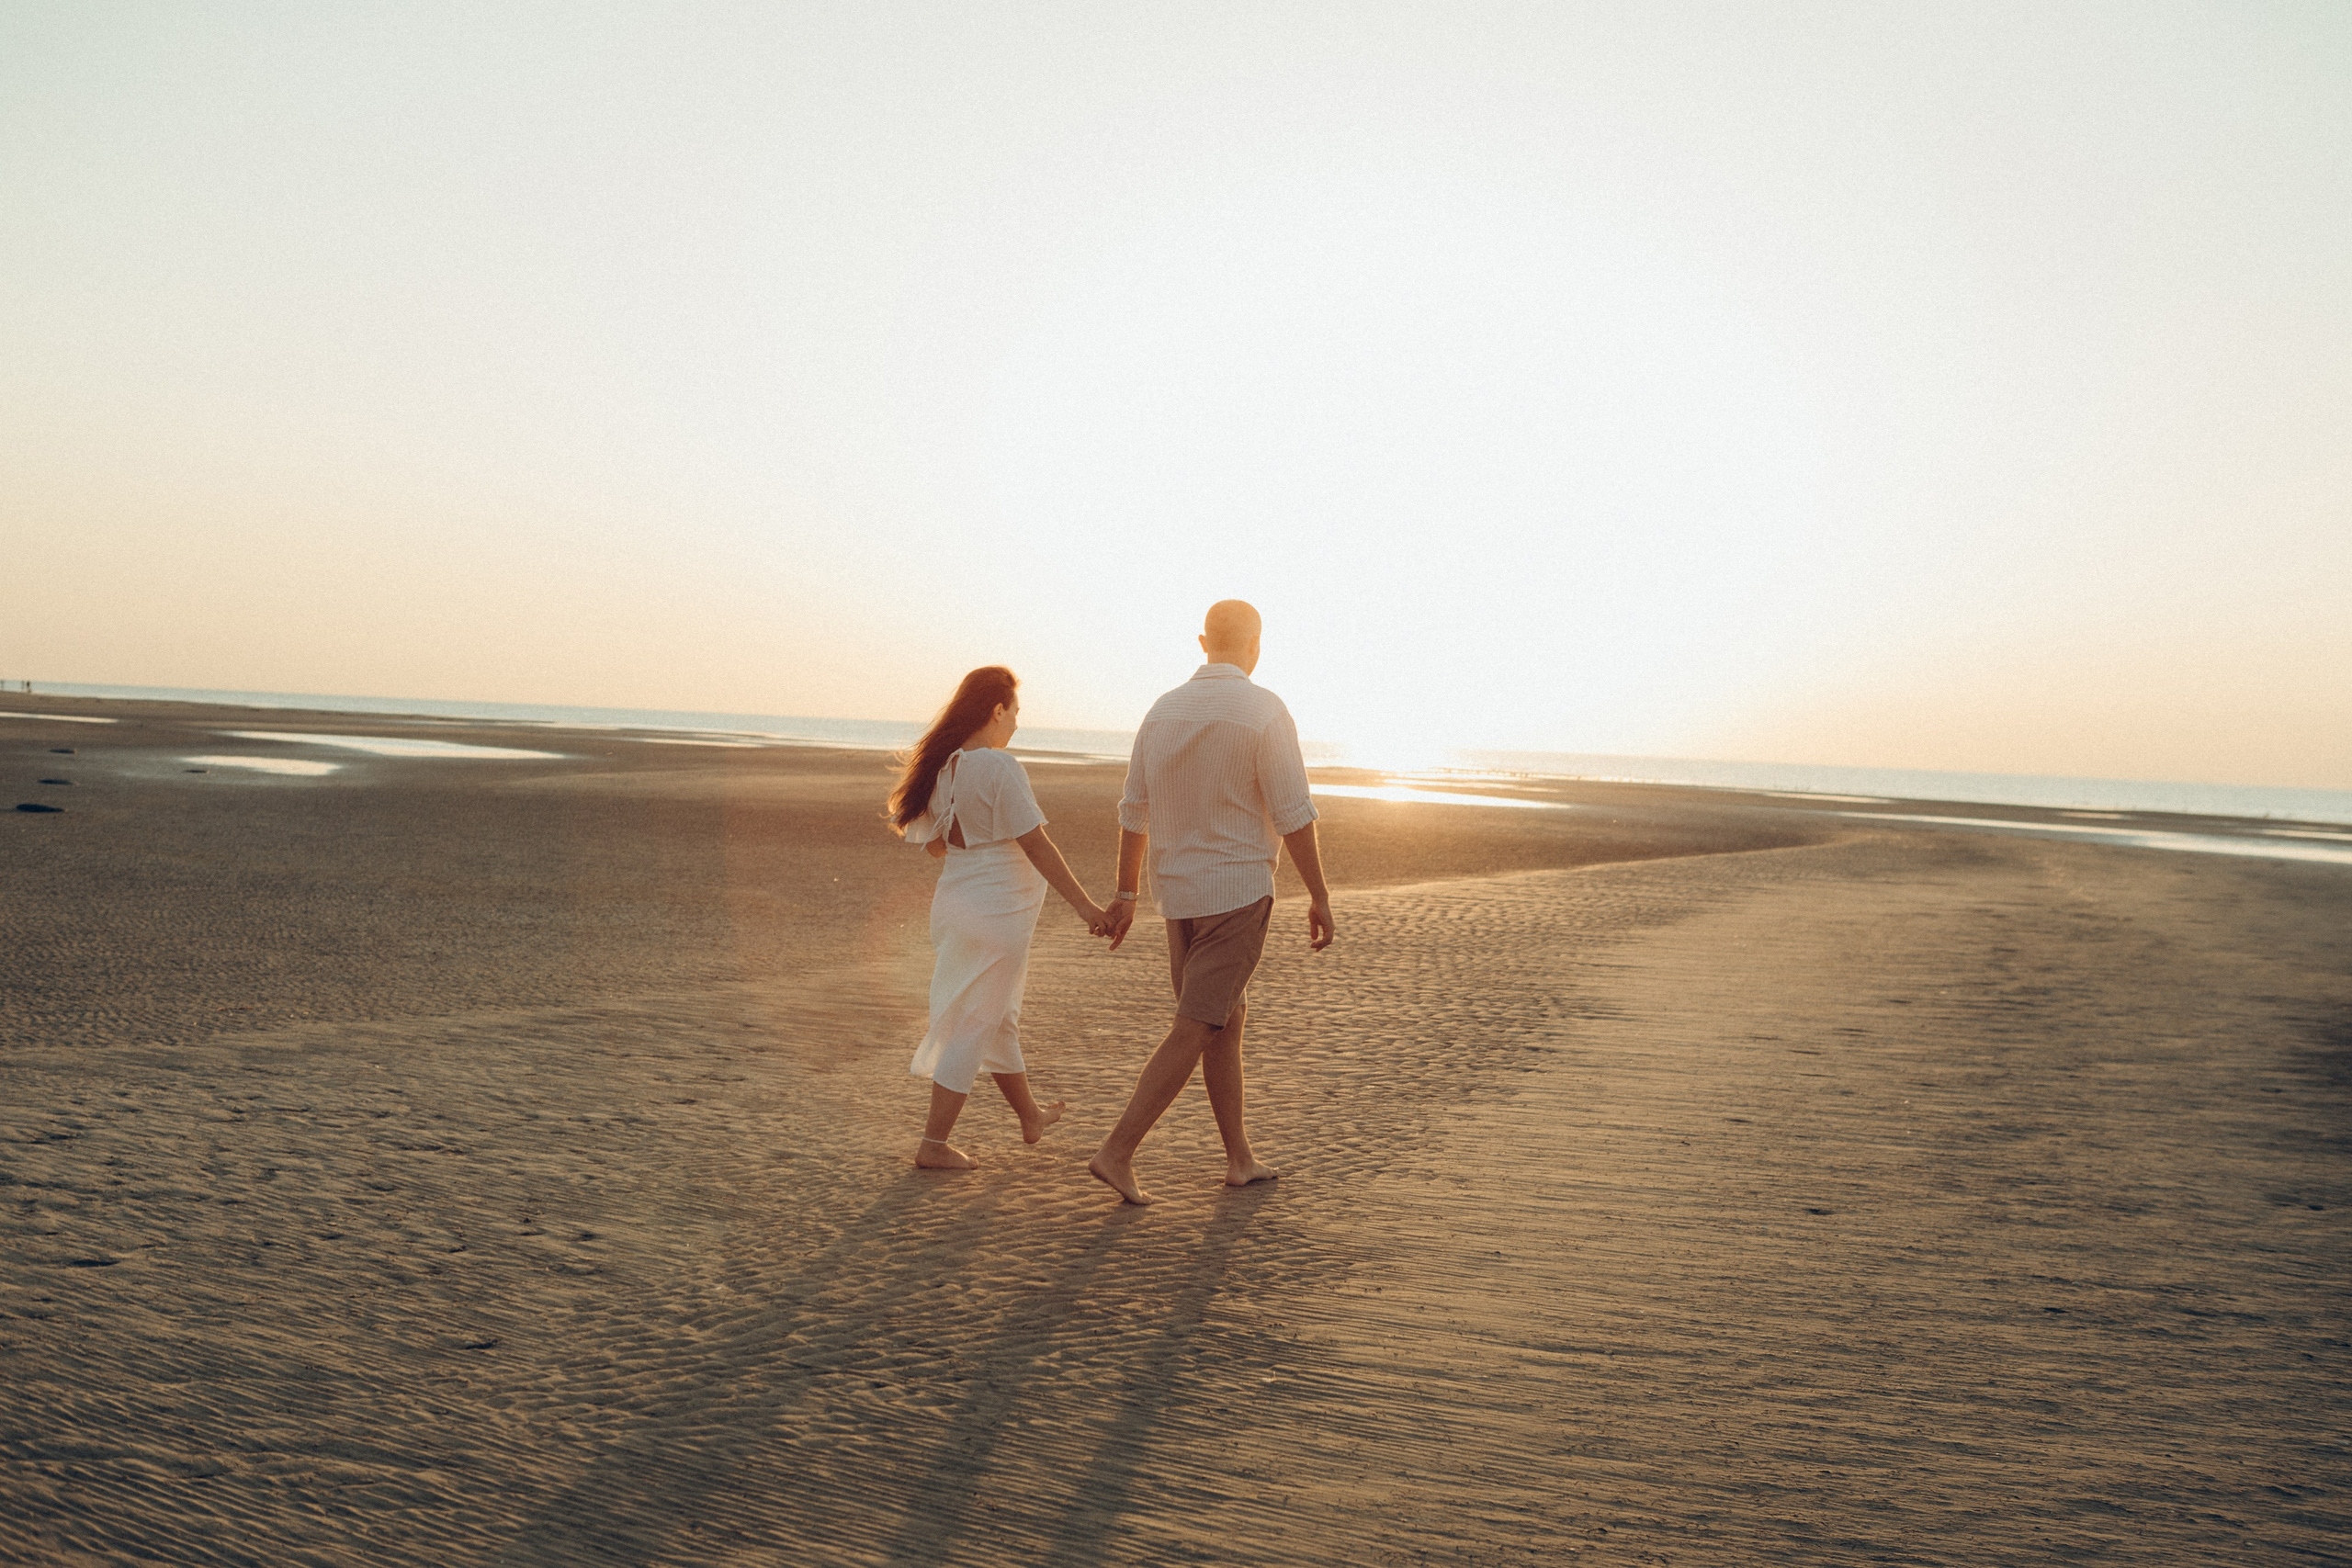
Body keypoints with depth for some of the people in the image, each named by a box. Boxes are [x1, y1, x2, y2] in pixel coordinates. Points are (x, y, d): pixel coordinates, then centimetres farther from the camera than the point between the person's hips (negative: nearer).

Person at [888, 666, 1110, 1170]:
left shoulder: (941, 766, 5)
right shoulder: (999, 767, -19)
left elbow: (935, 844, 14)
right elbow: (1035, 844, -20)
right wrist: (1084, 905, -16)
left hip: (956, 900, 9)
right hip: (997, 911, -9)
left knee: (999, 1019, 21)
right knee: (974, 1026, 1)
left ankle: (1030, 1116, 39)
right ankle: (933, 1144, 7)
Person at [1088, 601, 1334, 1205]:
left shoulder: (1163, 711, 5)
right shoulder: (1263, 711, -13)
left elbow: (1134, 811, 9)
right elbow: (1293, 814, -14)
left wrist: (1125, 894, 17)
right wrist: (1320, 897, -6)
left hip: (1177, 893, 7)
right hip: (1238, 890, -7)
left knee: (1227, 1020, 16)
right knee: (1194, 1031, -4)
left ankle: (1240, 1159, 21)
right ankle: (1118, 1152, -7)